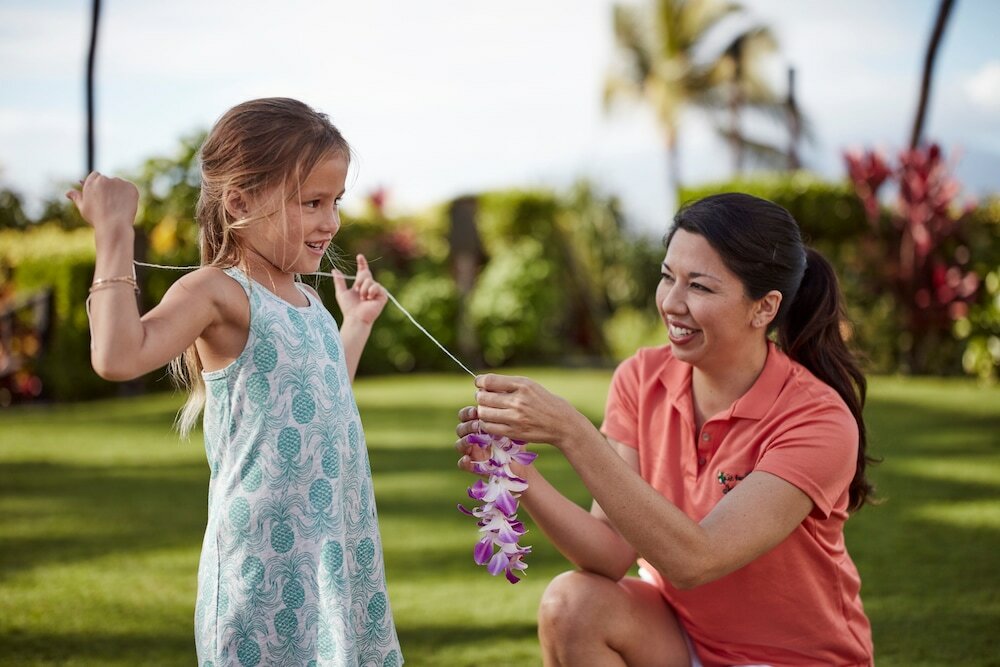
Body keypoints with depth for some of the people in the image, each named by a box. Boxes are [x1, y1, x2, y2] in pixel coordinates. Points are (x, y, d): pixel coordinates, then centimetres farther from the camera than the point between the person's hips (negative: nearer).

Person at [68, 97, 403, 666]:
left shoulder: (309, 300, 12)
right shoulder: (218, 293, -13)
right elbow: (119, 357, -32)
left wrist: (357, 323, 28)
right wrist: (115, 234, -27)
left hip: (338, 545, 8)